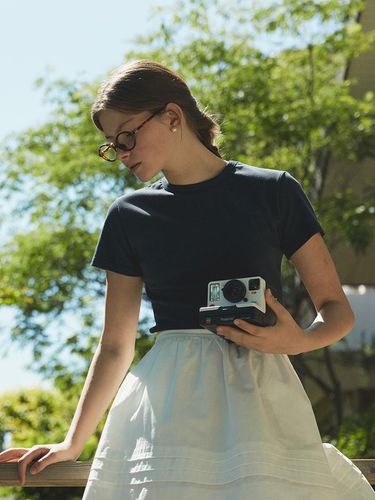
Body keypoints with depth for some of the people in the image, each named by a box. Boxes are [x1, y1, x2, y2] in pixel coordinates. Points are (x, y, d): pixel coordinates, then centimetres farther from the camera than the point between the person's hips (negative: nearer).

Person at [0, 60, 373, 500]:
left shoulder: (272, 191, 4)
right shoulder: (130, 215, 11)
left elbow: (337, 310, 6)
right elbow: (115, 346, 15)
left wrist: (297, 341, -15)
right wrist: (73, 442, 10)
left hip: (260, 394, -1)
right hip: (166, 401, 1)